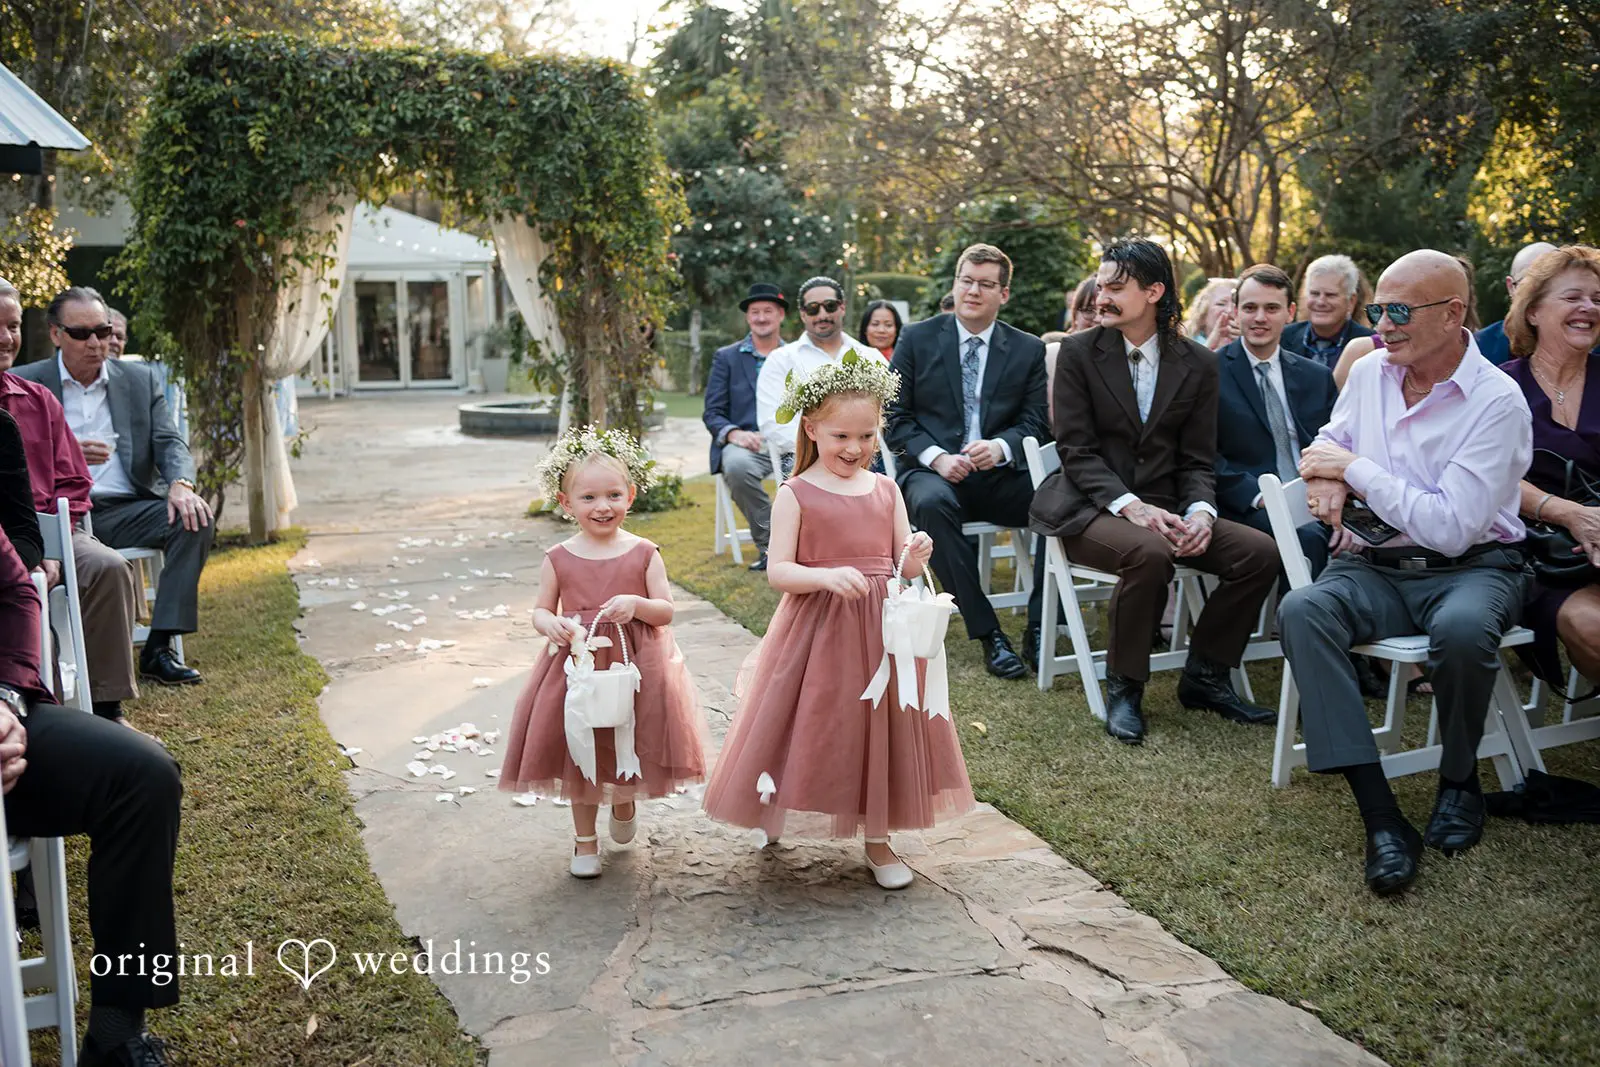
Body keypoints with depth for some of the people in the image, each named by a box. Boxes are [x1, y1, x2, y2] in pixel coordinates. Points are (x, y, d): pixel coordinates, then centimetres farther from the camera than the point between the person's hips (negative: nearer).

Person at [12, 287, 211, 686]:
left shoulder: (140, 380, 15)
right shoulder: (23, 384, 8)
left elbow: (169, 442, 6)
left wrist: (181, 484, -17)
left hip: (123, 511, 3)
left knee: (194, 518, -25)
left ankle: (158, 648, -22)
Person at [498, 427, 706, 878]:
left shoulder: (644, 553, -4)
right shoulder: (558, 559, -2)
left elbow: (666, 611, -3)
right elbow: (540, 610, 6)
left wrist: (636, 604, -23)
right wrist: (551, 625, -17)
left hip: (637, 665, 0)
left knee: (631, 745, 10)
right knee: (580, 755, 9)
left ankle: (624, 802, 45)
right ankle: (585, 841, 27)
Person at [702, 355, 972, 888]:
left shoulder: (886, 490, 7)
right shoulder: (796, 494, -6)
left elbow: (903, 567, 8)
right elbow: (778, 571, -11)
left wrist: (917, 555, -14)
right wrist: (827, 576, -27)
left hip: (881, 627, 4)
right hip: (816, 630, -4)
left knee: (880, 728, 9)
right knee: (812, 728, 5)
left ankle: (878, 839, 24)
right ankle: (774, 812, 32)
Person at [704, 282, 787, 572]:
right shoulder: (726, 357, 12)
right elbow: (712, 413, 6)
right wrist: (733, 433, -16)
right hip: (746, 442, -1)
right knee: (737, 466, -38)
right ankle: (769, 544, -20)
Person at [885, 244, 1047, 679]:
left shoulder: (1028, 349, 10)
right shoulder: (917, 339, 6)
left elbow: (1035, 422, 6)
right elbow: (895, 417, 3)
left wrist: (1001, 446, -17)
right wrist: (936, 457, -15)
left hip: (999, 476, 2)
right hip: (931, 470, -1)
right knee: (933, 503, -38)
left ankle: (1040, 623, -13)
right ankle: (988, 633, -31)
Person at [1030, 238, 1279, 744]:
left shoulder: (1198, 363, 6)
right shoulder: (1079, 352, -2)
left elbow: (1197, 459, 5)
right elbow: (1076, 449, -8)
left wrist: (1200, 511, -17)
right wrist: (1128, 505, -23)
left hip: (1162, 507, 4)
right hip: (1089, 507, -4)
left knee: (1259, 552, -15)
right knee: (1148, 553, -35)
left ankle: (1204, 677, 5)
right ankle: (1124, 687, -12)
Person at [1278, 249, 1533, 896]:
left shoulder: (1497, 401, -12)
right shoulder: (1370, 373, 6)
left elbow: (1451, 527, -21)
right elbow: (1329, 443, 25)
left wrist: (1355, 468, -14)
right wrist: (1326, 477, 0)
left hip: (1470, 567, -4)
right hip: (1376, 567, 5)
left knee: (1462, 628, -40)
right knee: (1300, 611, -29)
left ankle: (1459, 780, -6)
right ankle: (1381, 818, -31)